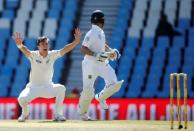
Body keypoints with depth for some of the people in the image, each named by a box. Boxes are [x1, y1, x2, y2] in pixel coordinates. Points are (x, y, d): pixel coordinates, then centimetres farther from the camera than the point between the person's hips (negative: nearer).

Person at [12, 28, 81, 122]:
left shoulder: (52, 55, -5)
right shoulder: (33, 55, -13)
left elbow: (65, 50, -15)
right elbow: (25, 51, -33)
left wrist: (76, 41, -29)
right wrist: (20, 45, -57)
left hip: (48, 87, 2)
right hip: (33, 87, -2)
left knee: (61, 88, -25)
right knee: (22, 99, -27)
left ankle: (57, 115, -13)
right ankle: (25, 113, 12)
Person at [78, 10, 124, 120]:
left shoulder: (101, 32, 10)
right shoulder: (92, 34, -16)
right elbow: (83, 49, -21)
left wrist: (111, 51, 7)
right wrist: (97, 55, -27)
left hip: (103, 63, 8)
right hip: (91, 64, -8)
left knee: (114, 84, -6)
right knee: (88, 89, -5)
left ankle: (101, 97, 21)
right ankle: (82, 112, 15)